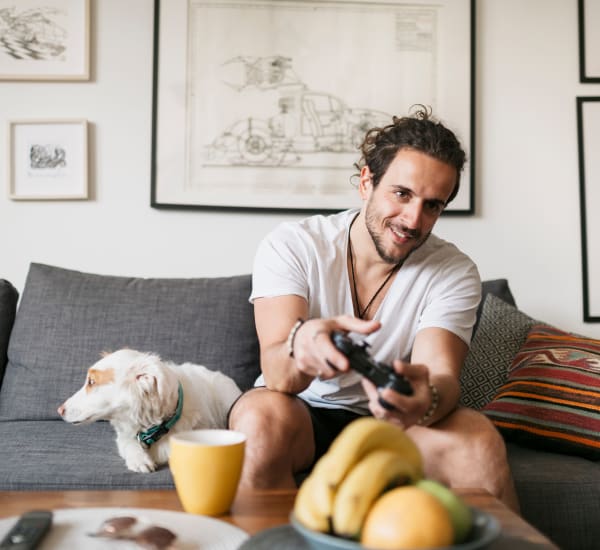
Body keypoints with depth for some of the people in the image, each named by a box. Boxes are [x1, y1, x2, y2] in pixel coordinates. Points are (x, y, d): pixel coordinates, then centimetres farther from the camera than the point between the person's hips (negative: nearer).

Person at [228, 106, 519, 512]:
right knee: (262, 415, -33)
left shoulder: (454, 273, -7)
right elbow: (276, 374, -25)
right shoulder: (291, 246, -13)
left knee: (479, 440, -27)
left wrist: (425, 401, -47)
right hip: (301, 415, 0)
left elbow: (442, 376, -22)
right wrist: (300, 346, -50)